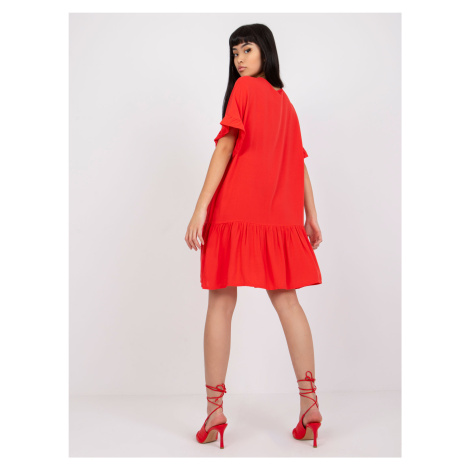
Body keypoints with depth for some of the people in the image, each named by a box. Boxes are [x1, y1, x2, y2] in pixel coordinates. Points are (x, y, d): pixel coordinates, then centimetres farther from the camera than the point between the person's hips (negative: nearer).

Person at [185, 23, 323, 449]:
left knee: (221, 303, -1)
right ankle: (310, 405, 6)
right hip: (280, 217, 6)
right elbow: (299, 164, 17)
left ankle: (215, 412, 2)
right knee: (287, 301, 7)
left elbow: (225, 147, -9)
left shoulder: (245, 88, 2)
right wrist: (312, 218, 17)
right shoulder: (285, 102, 20)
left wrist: (200, 209, -13)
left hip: (236, 210, -6)